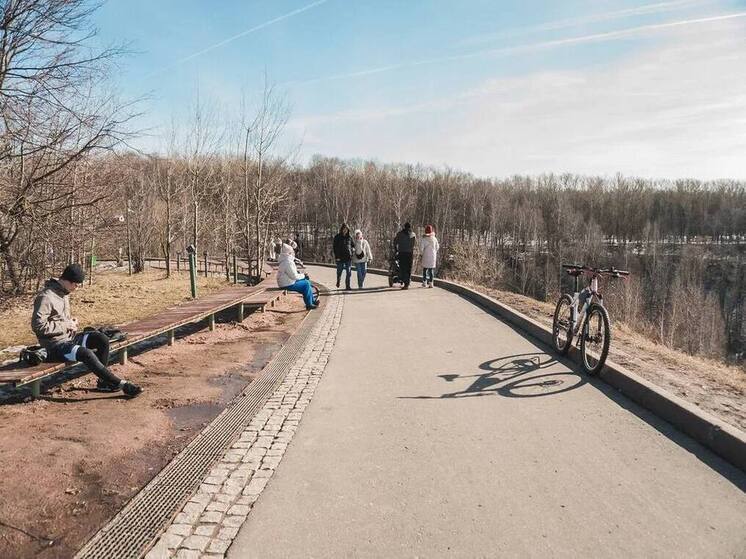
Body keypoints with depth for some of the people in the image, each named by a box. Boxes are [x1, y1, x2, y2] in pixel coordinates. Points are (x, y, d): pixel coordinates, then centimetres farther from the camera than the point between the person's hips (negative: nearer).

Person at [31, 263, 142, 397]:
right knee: (86, 353, -31)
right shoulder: (46, 297, -17)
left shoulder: (64, 293, 12)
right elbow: (38, 326, -22)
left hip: (69, 337, 9)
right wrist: (66, 326, -18)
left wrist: (71, 322, 4)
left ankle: (104, 381, -3)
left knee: (102, 339, -10)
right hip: (55, 345, -9)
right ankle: (120, 384, -24)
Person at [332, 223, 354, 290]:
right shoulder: (337, 237, 0)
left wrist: (352, 249, -5)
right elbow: (335, 247, -4)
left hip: (348, 257, 2)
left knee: (349, 272, -5)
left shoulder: (349, 237, 9)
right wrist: (336, 257, -13)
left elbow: (353, 246, 19)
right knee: (339, 271, 9)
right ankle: (338, 281, 38)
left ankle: (347, 286, 1)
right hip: (340, 258, -2)